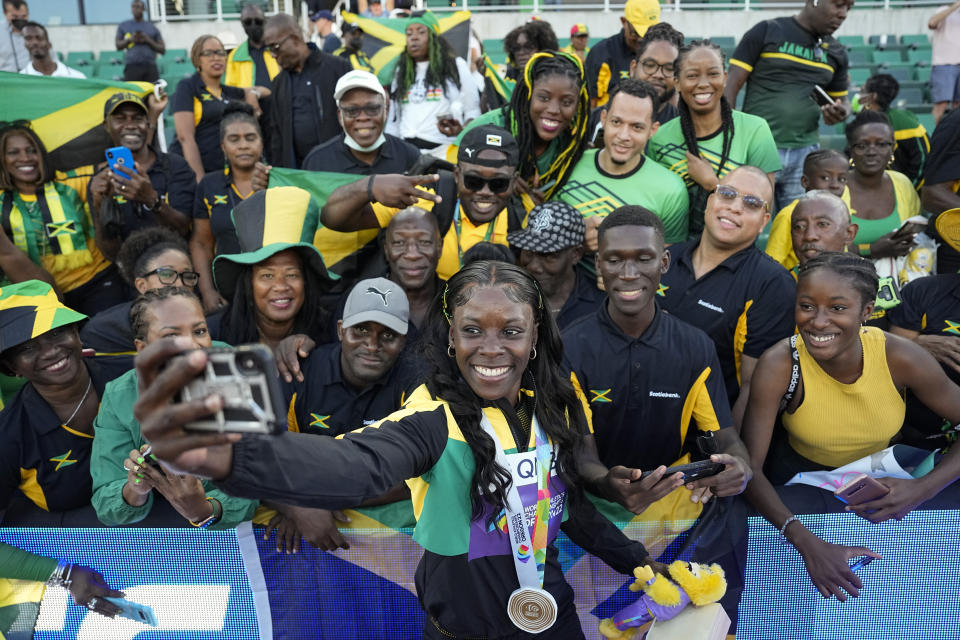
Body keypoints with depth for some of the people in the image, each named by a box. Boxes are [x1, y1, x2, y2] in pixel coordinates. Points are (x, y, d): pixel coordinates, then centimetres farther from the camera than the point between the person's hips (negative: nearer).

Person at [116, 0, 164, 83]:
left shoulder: (152, 27, 14)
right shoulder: (123, 26, 16)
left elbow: (162, 50, 10)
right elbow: (118, 46, 13)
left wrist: (148, 40, -5)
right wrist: (130, 39, -4)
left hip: (150, 66, 1)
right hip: (132, 66, 0)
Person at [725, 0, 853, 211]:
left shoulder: (836, 52, 15)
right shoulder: (766, 32, 2)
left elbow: (842, 100, 25)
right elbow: (731, 85, -2)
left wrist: (841, 113, -1)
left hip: (805, 154, 4)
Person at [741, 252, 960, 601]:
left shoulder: (900, 357, -24)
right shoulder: (779, 364, -28)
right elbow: (750, 466, -29)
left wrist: (924, 488, -29)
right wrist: (807, 542, -43)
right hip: (798, 474, -1)